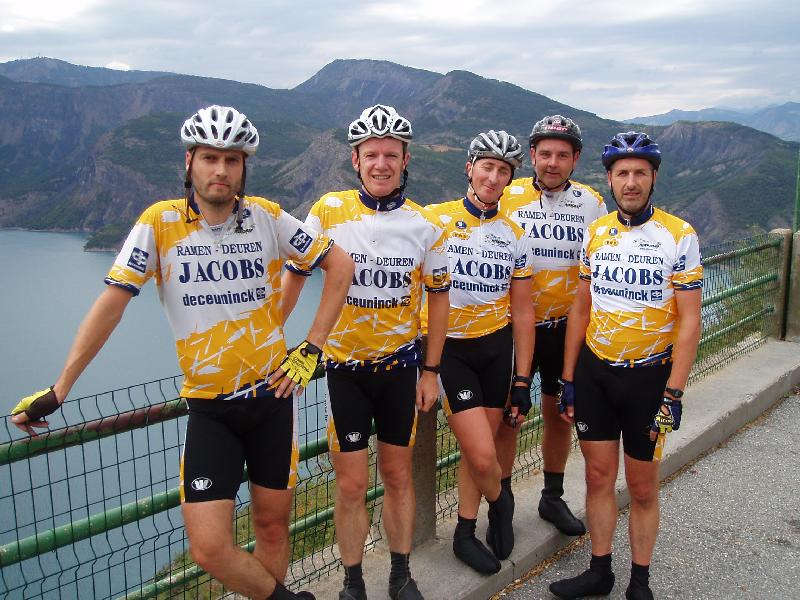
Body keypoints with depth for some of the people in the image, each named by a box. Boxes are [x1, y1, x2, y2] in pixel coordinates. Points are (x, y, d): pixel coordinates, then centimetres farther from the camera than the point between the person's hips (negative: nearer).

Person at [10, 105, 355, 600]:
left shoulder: (266, 217, -4)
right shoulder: (161, 222, -7)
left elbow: (340, 264, 4)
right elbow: (112, 303, -5)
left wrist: (312, 347, -2)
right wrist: (57, 391, -6)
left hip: (272, 396, 1)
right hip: (209, 408, -1)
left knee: (273, 522, 12)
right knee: (209, 547, -8)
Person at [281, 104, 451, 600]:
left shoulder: (425, 226, -6)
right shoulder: (329, 211, -9)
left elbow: (438, 297, 3)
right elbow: (294, 275, 1)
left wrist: (431, 371, 2)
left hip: (400, 367, 1)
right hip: (344, 367, -1)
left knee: (398, 476, 14)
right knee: (352, 485, 4)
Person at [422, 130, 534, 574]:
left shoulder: (514, 236, 4)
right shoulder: (435, 219, -7)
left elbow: (521, 312, 6)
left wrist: (522, 380, 4)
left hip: (496, 348, 4)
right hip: (447, 349, -3)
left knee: (477, 449, 10)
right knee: (482, 455, -9)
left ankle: (465, 534, 31)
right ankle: (500, 501, 25)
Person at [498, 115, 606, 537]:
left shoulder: (591, 203, 0)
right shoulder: (507, 197, -5)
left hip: (566, 328, 2)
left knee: (559, 416, 13)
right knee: (507, 417, 4)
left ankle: (553, 498, 31)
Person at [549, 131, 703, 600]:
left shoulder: (679, 236, -9)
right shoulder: (596, 234, 3)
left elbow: (689, 321, -9)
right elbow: (581, 310, 8)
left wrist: (674, 393, -14)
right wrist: (568, 380, 6)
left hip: (649, 375, -3)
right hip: (594, 371, 3)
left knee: (642, 485, 9)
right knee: (599, 475, 11)